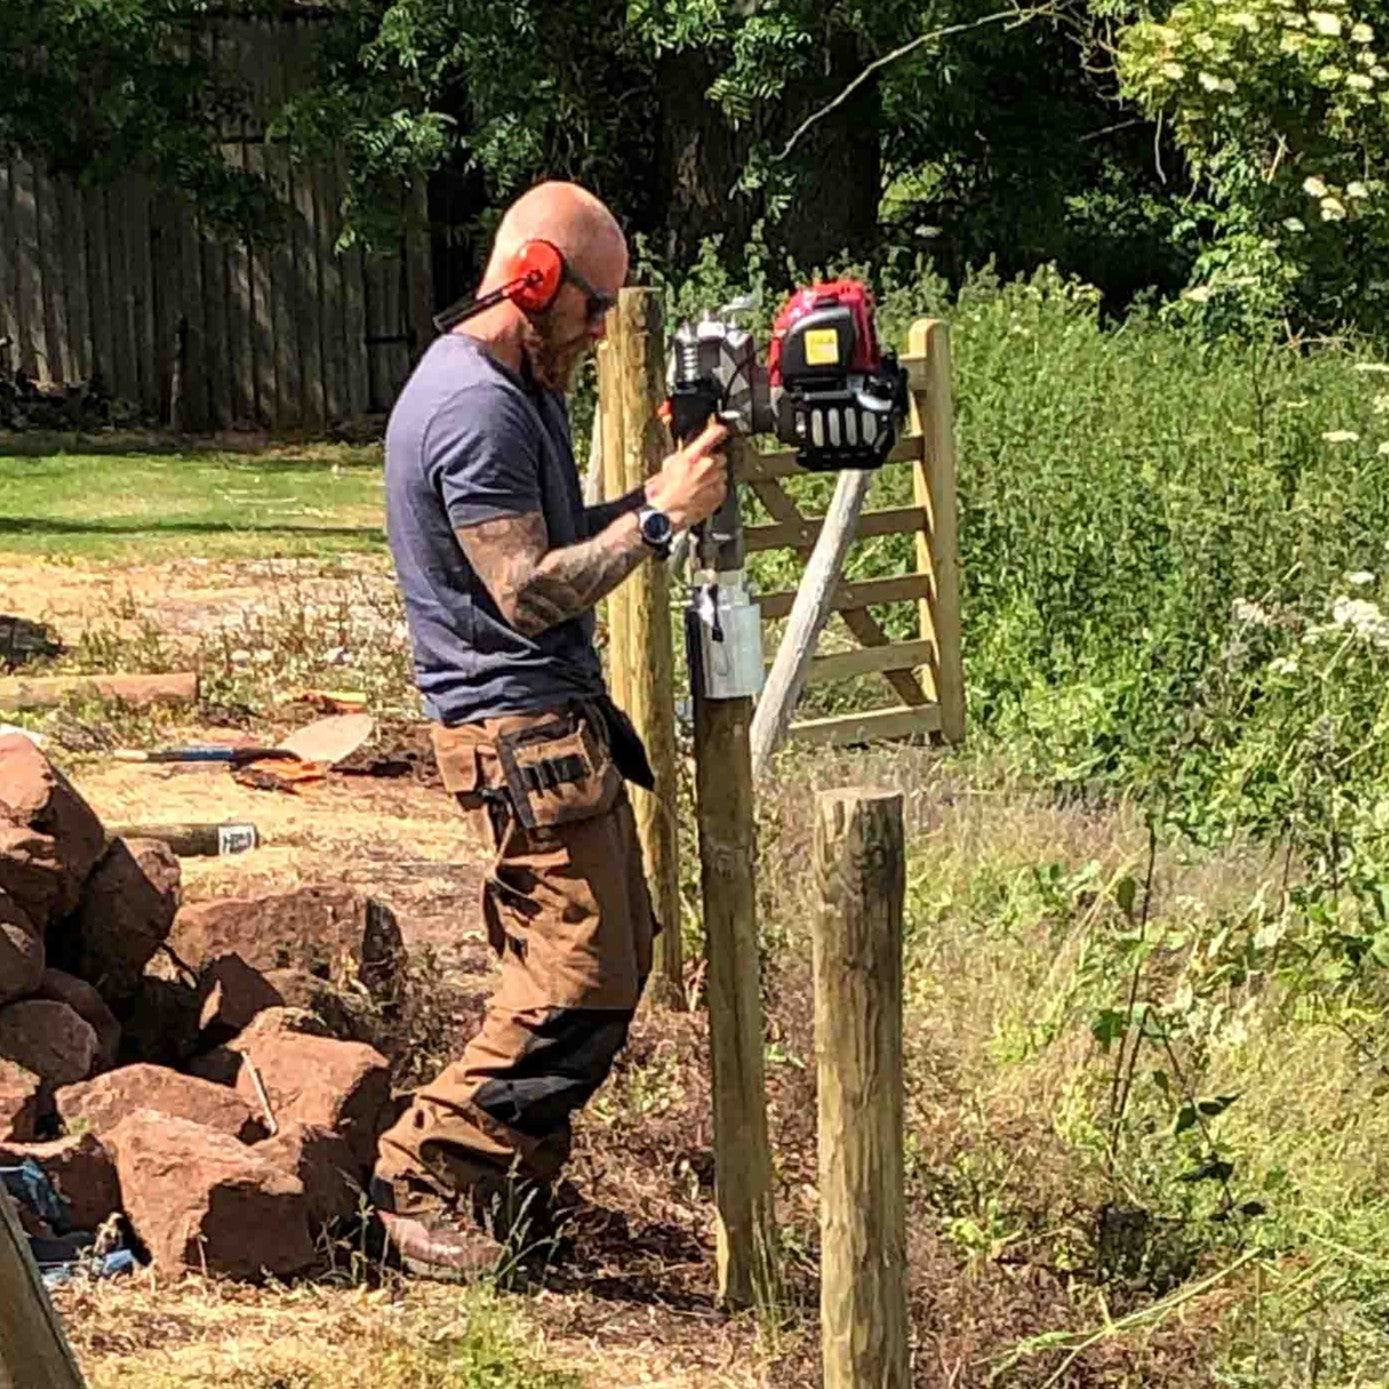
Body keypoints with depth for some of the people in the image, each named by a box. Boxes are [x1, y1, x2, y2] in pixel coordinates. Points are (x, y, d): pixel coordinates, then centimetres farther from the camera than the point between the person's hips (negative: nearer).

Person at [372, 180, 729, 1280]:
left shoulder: (516, 389, 15)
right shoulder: (475, 409, -19)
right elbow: (527, 591, -23)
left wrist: (659, 493, 5)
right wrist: (659, 516, -19)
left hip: (559, 715, 11)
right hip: (518, 730, -11)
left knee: (616, 953, 13)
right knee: (582, 981, -12)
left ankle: (517, 1180, 20)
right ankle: (424, 1179, -4)